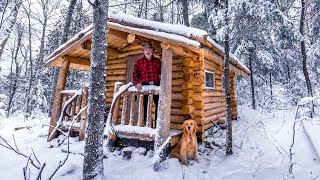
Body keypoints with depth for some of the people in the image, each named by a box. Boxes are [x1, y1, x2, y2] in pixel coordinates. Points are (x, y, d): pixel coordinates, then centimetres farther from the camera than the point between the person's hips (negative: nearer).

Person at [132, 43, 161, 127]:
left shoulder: (157, 61, 13)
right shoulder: (139, 62, 8)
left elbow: (161, 72, 11)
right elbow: (135, 74, 2)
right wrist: (137, 83, -14)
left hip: (156, 85, 2)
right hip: (144, 85, -1)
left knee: (159, 104, 2)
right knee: (145, 105, 6)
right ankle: (145, 122, 18)